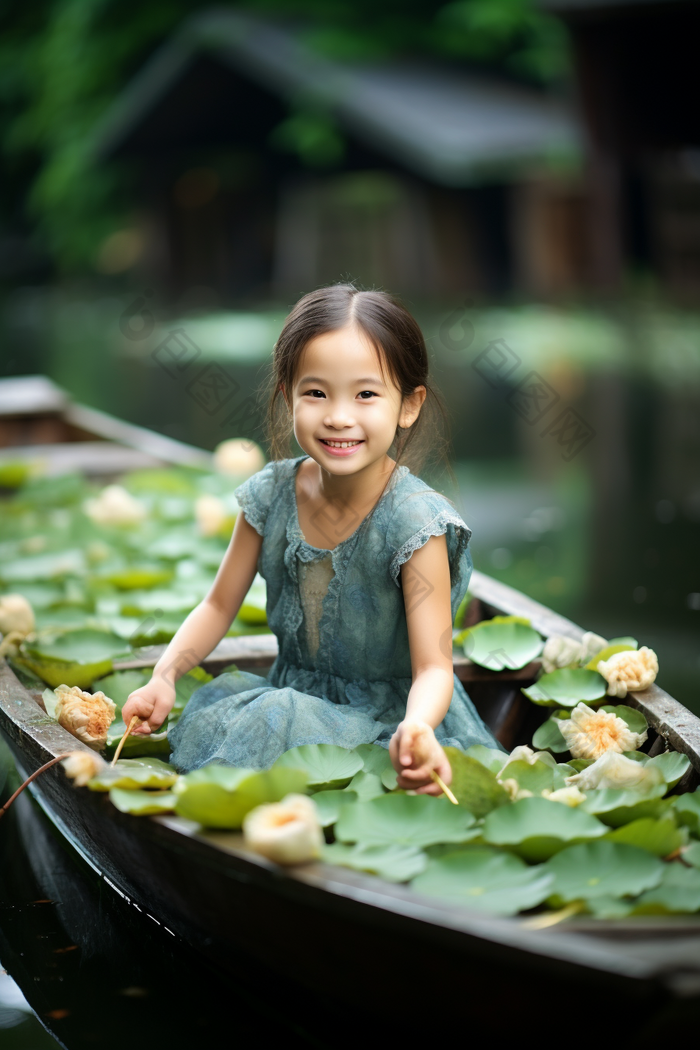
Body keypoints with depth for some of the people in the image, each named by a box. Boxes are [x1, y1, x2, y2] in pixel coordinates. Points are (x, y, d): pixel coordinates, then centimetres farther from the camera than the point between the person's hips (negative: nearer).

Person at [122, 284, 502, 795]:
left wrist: (416, 729, -46)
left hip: (391, 716, -5)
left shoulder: (415, 521, -20)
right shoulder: (272, 494, -4)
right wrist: (164, 677, -9)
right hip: (295, 693, 5)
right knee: (213, 708, -23)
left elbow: (433, 668, -23)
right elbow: (219, 605, 9)